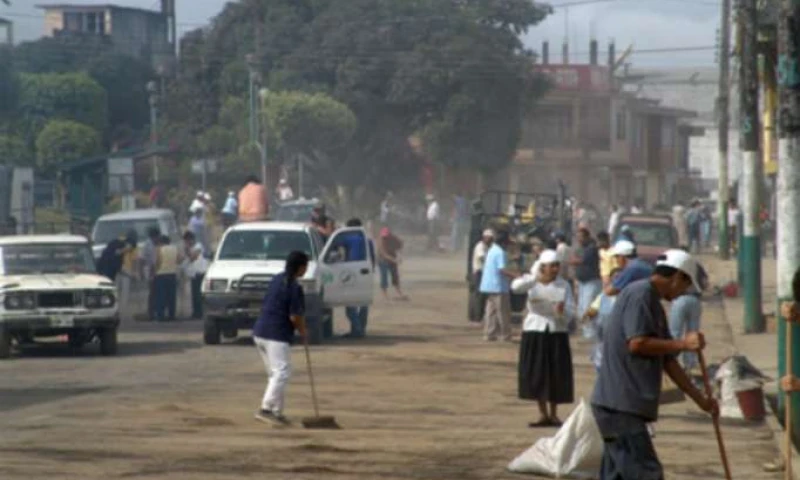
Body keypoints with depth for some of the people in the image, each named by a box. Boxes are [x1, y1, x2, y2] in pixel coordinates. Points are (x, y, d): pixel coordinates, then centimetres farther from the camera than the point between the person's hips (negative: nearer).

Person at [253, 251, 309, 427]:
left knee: (276, 374, 16)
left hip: (260, 332, 9)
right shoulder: (294, 287, -13)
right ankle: (266, 409, -21)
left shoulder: (277, 280, 13)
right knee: (282, 372, -10)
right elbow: (295, 316, -17)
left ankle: (277, 412, 16)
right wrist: (302, 330, 4)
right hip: (277, 335, -9)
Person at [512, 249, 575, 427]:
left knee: (557, 376, 0)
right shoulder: (532, 282, -3)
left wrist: (562, 311, -26)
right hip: (535, 332, 0)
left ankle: (554, 414, 15)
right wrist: (536, 277, -39)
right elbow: (516, 286, -25)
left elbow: (569, 311, -3)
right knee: (536, 375, 2)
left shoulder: (563, 285, 0)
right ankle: (543, 414, 14)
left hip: (557, 333, 0)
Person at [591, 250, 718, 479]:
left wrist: (700, 399, 24)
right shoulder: (640, 294, -9)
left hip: (622, 405, 10)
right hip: (620, 404, -10)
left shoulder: (654, 305, 20)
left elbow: (668, 361, 23)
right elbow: (637, 343, -20)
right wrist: (683, 343, -12)